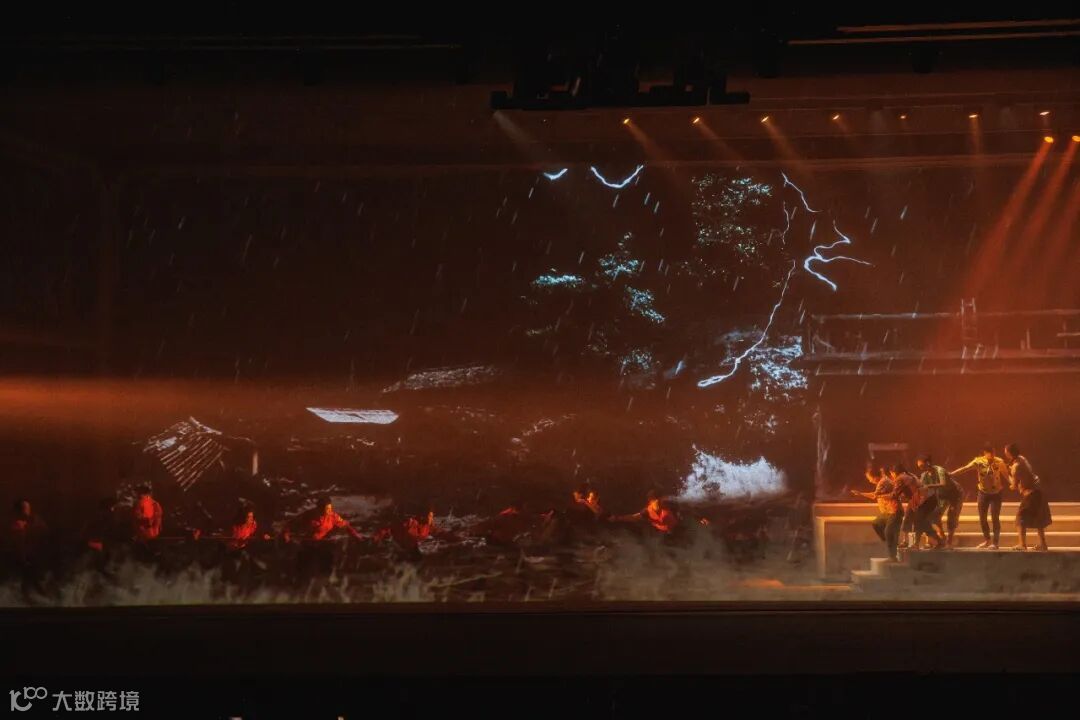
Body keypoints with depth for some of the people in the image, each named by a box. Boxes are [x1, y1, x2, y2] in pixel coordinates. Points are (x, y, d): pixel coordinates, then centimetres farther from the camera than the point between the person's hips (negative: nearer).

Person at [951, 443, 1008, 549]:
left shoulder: (999, 462, -13)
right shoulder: (978, 461, -10)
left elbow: (1006, 475, -8)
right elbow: (964, 469, -12)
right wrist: (950, 474, -18)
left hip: (996, 493, -3)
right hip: (983, 493, 3)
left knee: (995, 518, -6)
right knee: (982, 518, 8)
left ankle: (995, 542, 2)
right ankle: (987, 540, 27)